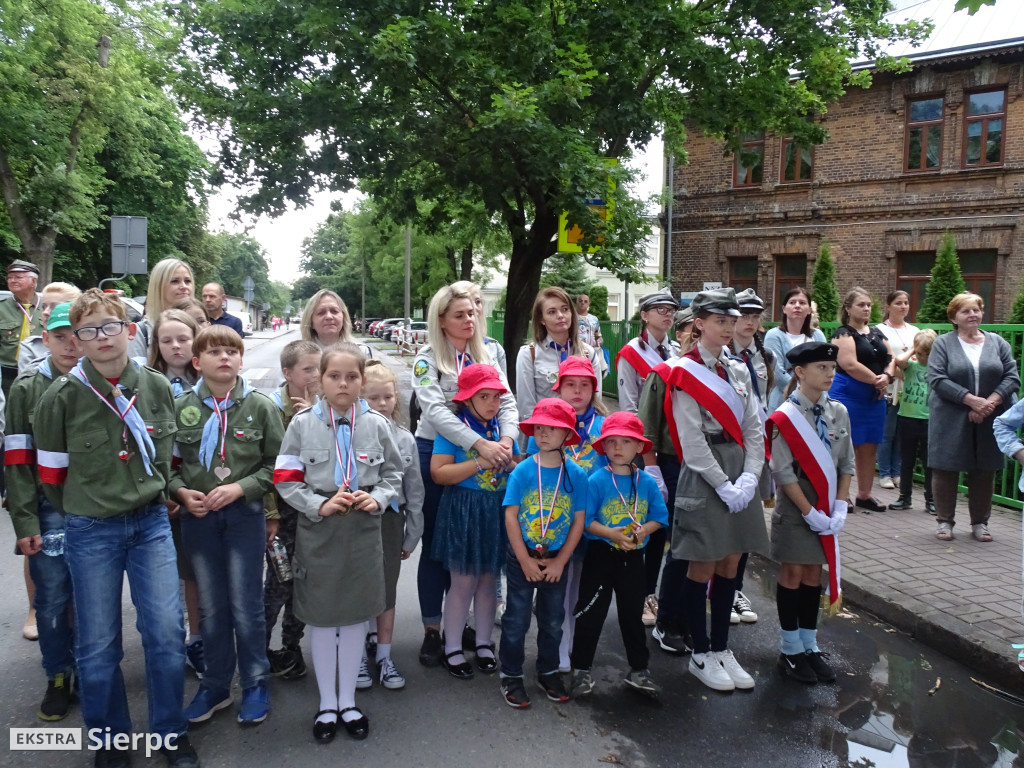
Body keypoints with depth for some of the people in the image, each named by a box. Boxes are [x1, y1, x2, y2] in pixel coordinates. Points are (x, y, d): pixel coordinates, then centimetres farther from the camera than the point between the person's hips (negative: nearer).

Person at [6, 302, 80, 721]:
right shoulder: (26, 388, -1)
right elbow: (18, 460, -2)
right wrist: (25, 522, -7)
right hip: (49, 511, 0)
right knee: (52, 600, 8)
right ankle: (58, 678, 26)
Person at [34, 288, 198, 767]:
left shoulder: (157, 387, -2)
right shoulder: (62, 396, -10)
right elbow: (51, 472, 1)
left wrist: (151, 496, 12)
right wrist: (82, 511, 9)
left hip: (151, 522, 2)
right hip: (90, 531, -2)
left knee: (167, 631, 1)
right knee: (98, 643, 8)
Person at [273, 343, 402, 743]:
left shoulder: (377, 424, -3)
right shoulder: (302, 423, -6)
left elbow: (393, 474, 6)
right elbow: (286, 481, -5)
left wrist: (377, 499, -12)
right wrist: (321, 505, -17)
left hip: (363, 529, 1)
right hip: (317, 529, -1)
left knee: (354, 617, 12)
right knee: (321, 619, 10)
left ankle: (348, 701, 31)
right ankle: (327, 703, 30)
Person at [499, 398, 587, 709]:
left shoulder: (576, 474, -7)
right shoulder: (522, 471, -11)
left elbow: (578, 521, -3)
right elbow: (510, 516, -11)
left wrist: (559, 562, -7)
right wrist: (525, 561, -13)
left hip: (556, 560, 2)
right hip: (521, 558, -2)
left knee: (552, 620, 16)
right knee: (516, 619, 7)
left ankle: (548, 672, 35)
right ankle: (511, 676, 23)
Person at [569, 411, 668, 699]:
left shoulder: (647, 482, -1)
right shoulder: (597, 480, -10)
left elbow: (658, 516, 2)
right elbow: (584, 520, -13)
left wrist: (644, 530, -17)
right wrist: (610, 533, -24)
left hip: (633, 557, 3)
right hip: (601, 554, -3)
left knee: (633, 613, 16)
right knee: (591, 613, 4)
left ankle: (638, 669, 31)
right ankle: (581, 669, 17)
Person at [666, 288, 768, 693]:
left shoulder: (738, 370, 11)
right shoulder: (685, 373, -8)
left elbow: (753, 429, 7)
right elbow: (691, 441, -14)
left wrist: (749, 478, -6)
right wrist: (725, 486, -15)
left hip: (739, 470, 6)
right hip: (704, 475, -6)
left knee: (730, 564, 12)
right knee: (703, 566, 3)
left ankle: (722, 649, 25)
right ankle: (701, 655, 17)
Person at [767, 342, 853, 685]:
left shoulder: (839, 412, 3)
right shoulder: (784, 417, -14)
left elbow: (846, 464, 7)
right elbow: (782, 473, -15)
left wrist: (839, 507, -3)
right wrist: (810, 512, -15)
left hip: (828, 513, 5)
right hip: (795, 511, -5)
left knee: (814, 574, 13)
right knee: (792, 575, 4)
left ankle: (810, 646, 24)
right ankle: (790, 650, 17)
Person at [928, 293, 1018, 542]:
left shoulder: (997, 343, 10)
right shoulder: (943, 344, 0)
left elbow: (1012, 377, 2)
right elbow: (937, 379, -11)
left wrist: (991, 402, -13)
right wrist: (971, 400, -18)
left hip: (989, 423, 3)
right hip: (950, 422, -3)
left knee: (984, 471, 8)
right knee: (946, 470, 1)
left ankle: (980, 522, 22)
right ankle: (945, 521, 14)